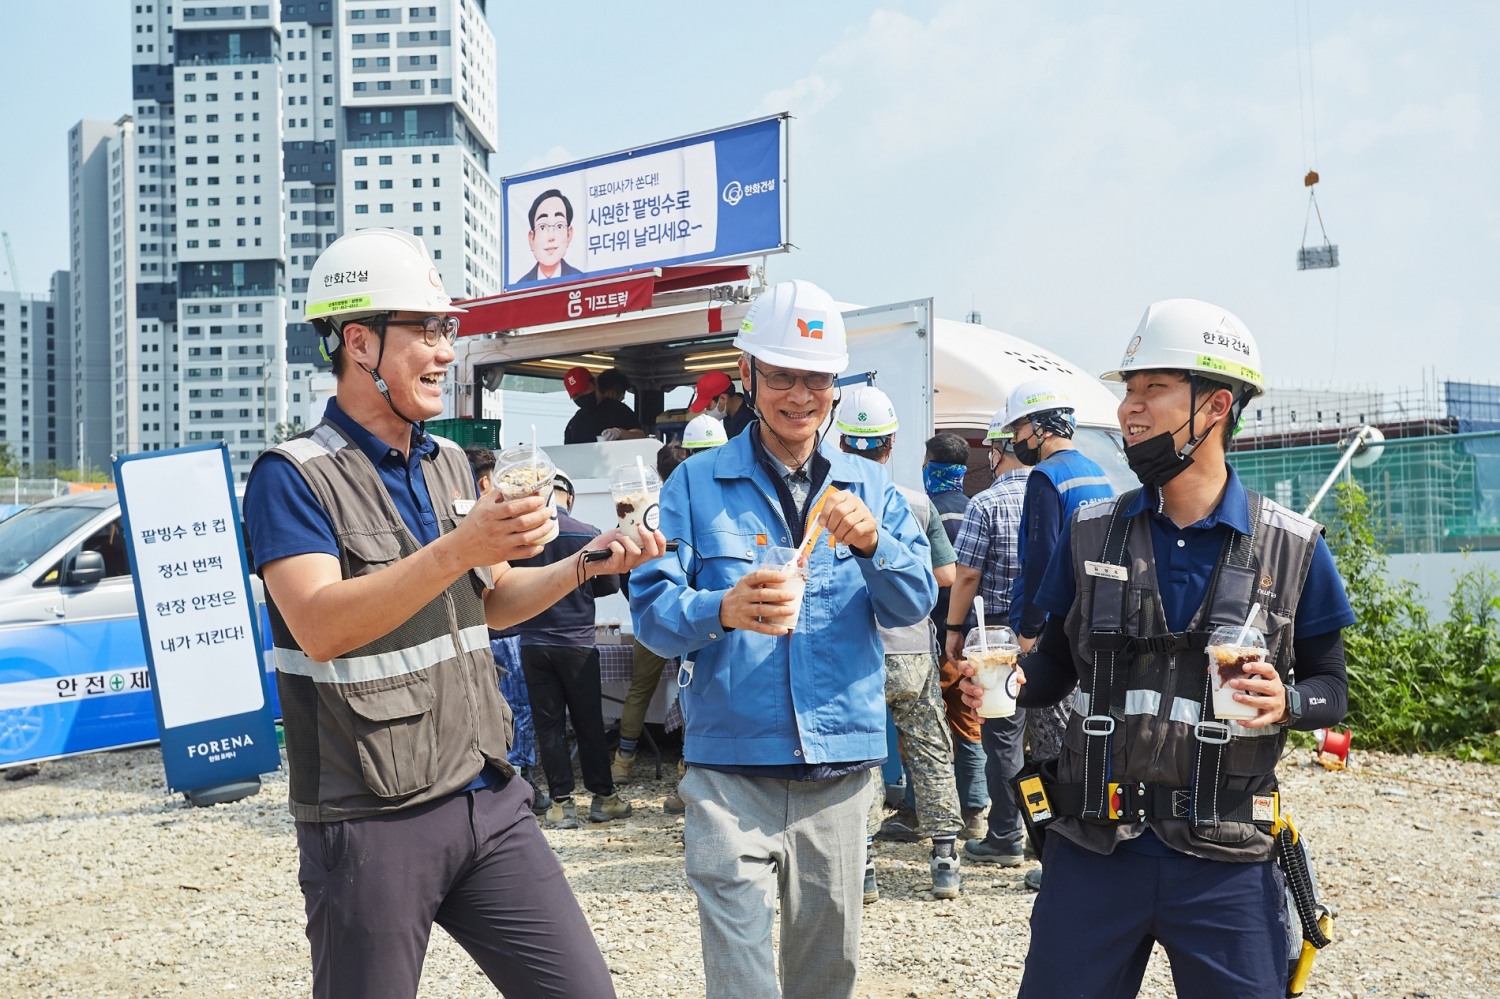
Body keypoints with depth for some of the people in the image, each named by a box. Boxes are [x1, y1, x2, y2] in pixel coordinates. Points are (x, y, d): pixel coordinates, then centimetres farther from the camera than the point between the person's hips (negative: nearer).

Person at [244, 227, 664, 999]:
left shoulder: (450, 465, 13)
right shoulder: (293, 476, -10)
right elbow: (319, 628, -24)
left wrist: (587, 565, 5)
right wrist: (458, 548, -33)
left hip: (488, 803, 6)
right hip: (371, 825, -6)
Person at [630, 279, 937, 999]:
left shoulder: (869, 488, 11)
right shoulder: (697, 485, 3)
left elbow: (915, 604, 3)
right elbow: (651, 610, -7)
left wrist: (873, 542, -17)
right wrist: (721, 609, -28)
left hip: (842, 763, 3)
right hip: (732, 766, -3)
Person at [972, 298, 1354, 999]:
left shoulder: (1292, 548, -2)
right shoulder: (1090, 533, 4)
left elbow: (1330, 686, 5)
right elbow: (1058, 662, 10)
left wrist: (1287, 703, -16)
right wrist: (1013, 680, -10)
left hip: (1224, 864, -1)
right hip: (1092, 850, 2)